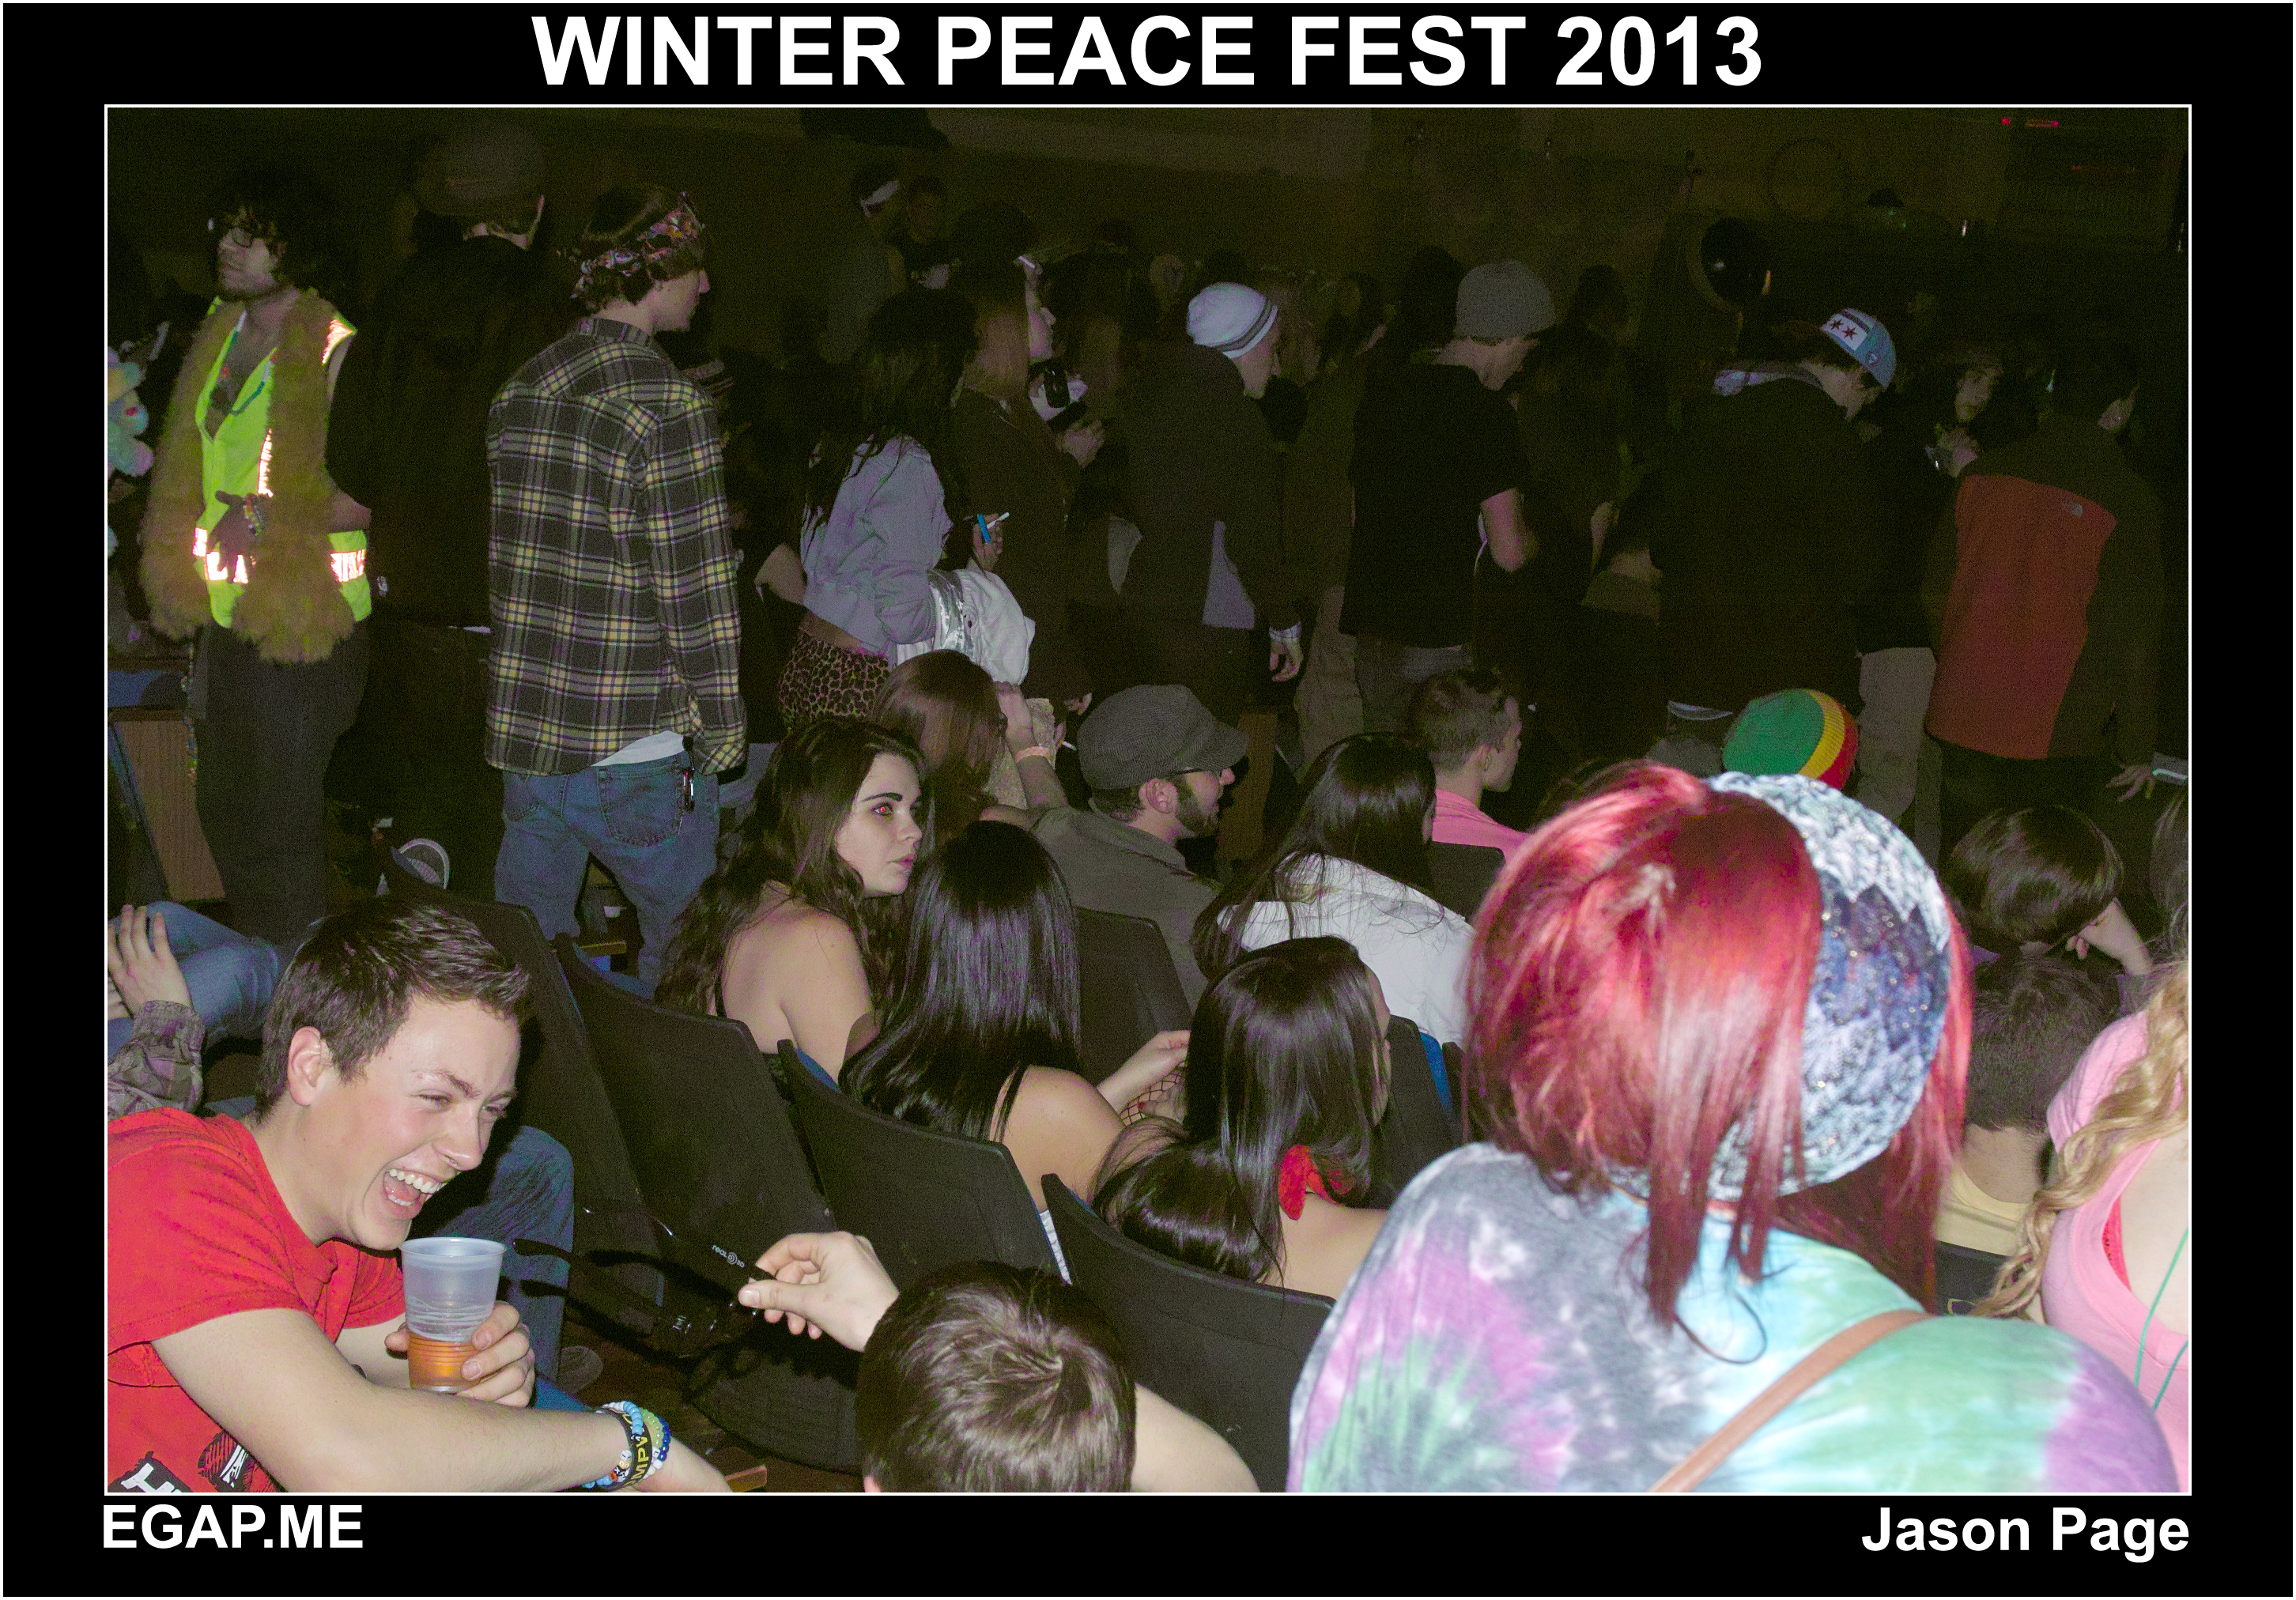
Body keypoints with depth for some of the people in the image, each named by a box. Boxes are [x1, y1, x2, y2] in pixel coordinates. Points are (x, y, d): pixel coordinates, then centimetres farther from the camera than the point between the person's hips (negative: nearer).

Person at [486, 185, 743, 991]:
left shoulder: (518, 391, 7)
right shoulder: (668, 407, -15)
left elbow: (499, 559, 13)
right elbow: (696, 588, -15)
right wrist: (723, 735, -5)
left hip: (521, 738, 7)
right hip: (636, 749, -7)